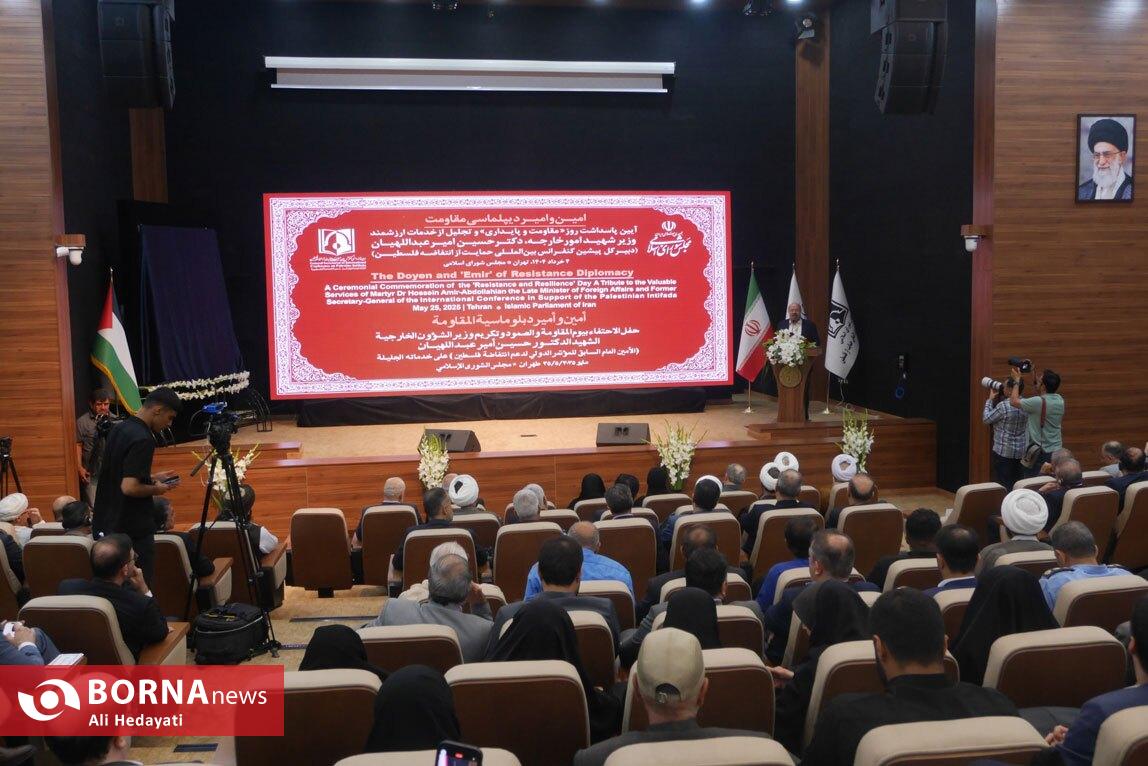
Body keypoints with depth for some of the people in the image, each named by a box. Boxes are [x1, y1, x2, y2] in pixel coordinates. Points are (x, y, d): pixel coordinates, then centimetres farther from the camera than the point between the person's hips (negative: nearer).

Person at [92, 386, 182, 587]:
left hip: (105, 524, 9)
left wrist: (152, 477, 16)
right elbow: (129, 487, -26)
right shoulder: (143, 439, -21)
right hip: (133, 531, -9)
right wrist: (155, 489, -10)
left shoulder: (119, 429, 8)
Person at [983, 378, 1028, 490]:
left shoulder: (1003, 406, -19)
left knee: (1002, 485, -1)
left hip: (1004, 452, -7)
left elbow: (986, 420, -6)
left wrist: (990, 400, 2)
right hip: (1021, 452, 7)